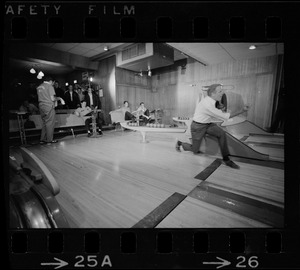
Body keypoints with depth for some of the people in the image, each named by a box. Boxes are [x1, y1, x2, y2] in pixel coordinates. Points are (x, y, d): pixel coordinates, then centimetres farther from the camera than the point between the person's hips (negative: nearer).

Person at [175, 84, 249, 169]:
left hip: (207, 124, 8)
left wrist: (220, 110, -4)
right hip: (198, 127, -8)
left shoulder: (209, 99, -1)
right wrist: (241, 111, -18)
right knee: (195, 150, 3)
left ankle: (226, 159, -8)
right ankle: (180, 143, 30)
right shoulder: (208, 105, -30)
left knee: (221, 133, -17)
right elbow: (224, 117, -23)